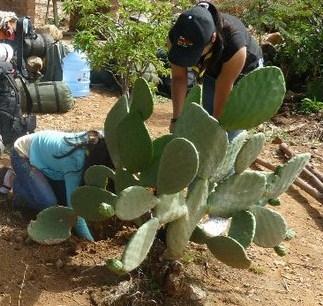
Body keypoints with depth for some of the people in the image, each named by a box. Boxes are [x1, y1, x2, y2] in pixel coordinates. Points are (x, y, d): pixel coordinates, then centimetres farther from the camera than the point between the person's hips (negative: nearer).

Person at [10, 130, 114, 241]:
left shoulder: (94, 141, -20)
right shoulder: (75, 158, -39)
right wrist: (90, 240, -39)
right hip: (23, 156, -7)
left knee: (66, 197, -1)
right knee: (48, 203, -21)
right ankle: (19, 185, 5)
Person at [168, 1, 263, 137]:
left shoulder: (234, 46, -42)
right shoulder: (176, 37, -31)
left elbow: (223, 93, -31)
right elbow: (179, 78, -20)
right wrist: (176, 118, -23)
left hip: (245, 73, -4)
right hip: (212, 72, 4)